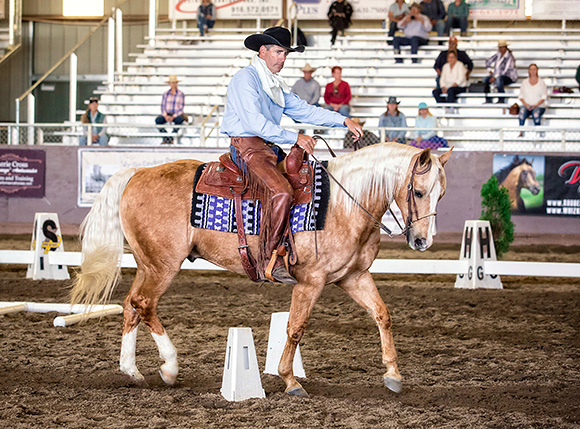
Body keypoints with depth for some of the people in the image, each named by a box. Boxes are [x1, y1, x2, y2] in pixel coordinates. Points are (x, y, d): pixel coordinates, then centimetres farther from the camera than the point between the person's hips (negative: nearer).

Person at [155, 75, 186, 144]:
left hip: (177, 115, -3)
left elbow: (181, 108, -7)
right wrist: (166, 116, -16)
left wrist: (173, 117, -20)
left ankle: (171, 138, -28)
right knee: (157, 120, -30)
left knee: (179, 120, -41)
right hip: (166, 114, 3)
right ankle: (165, 138, -22)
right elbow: (162, 107, 3)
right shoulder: (165, 94, 6)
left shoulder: (181, 94, -2)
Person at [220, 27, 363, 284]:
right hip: (247, 147, -10)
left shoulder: (277, 84, 20)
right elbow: (254, 122, -20)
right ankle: (268, 261, -29)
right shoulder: (246, 79, -10)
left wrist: (344, 121, 6)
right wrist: (294, 138, -21)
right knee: (281, 191, -30)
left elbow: (303, 110, 17)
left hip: (270, 147, 10)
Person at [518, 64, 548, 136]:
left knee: (536, 114, -38)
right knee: (522, 113, -35)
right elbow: (521, 96, 10)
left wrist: (536, 105, -13)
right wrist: (526, 104, -8)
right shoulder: (525, 82, 14)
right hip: (526, 105, 1)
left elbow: (544, 97, 2)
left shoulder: (541, 82, 8)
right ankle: (521, 133, -32)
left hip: (539, 106, -1)